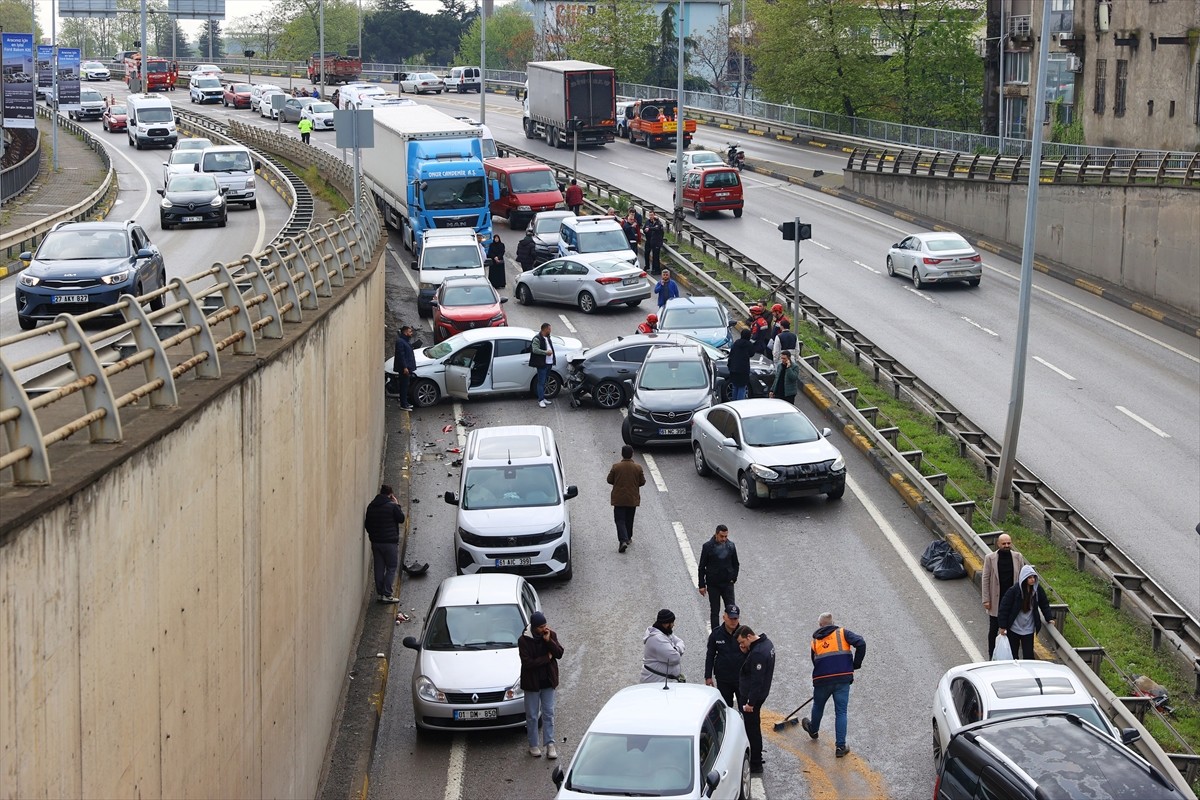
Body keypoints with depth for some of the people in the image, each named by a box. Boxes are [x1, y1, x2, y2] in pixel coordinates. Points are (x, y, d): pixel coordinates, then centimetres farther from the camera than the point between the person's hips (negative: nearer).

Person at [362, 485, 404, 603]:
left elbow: (367, 524, 11)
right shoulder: (392, 506, -14)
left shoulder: (371, 506, 5)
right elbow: (401, 519, -2)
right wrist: (397, 505, 5)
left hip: (375, 542, 6)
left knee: (379, 568, 12)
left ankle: (380, 593, 15)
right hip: (390, 542, -6)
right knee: (392, 568, 2)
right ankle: (386, 594, -4)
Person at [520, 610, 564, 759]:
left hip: (548, 681, 3)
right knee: (532, 716, 8)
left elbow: (559, 654, -9)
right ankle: (533, 746, 19)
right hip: (532, 683, -3)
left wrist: (548, 640, -21)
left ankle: (550, 745, 13)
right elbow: (527, 663, -21)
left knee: (548, 713, 7)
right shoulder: (524, 640, -16)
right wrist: (547, 658, -16)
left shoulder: (551, 635, -4)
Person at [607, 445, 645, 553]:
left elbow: (610, 480, -2)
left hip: (619, 499, -2)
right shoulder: (637, 467, -7)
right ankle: (628, 538, 30)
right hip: (633, 499, 2)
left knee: (620, 520, -1)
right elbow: (642, 482, -1)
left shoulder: (616, 467, -10)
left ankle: (623, 540, -18)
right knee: (629, 520, 18)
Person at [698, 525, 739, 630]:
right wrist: (701, 585, -4)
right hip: (713, 585, -2)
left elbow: (736, 564, 12)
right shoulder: (708, 546, -9)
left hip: (727, 584, 2)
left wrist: (733, 578, 2)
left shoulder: (731, 546, -1)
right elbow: (701, 567, -3)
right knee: (714, 611, 5)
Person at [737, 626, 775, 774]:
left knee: (752, 728, -2)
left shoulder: (757, 653, -27)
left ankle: (756, 765, 4)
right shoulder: (766, 642, 6)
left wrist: (750, 702, -23)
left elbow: (757, 680, -27)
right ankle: (756, 758, 33)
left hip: (753, 696, -11)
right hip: (761, 693, 11)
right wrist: (746, 651, -3)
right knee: (754, 727, 21)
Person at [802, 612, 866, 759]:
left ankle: (813, 730, 51)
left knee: (818, 706, 26)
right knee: (841, 712, 5)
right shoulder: (843, 633, 5)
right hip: (843, 679, -2)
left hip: (822, 680, 2)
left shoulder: (815, 641, 14)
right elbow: (861, 644, -9)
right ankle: (840, 746, 3)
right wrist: (855, 664, 2)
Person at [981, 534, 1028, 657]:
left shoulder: (1018, 557, -2)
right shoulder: (990, 558, -7)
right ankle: (991, 657, 18)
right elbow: (985, 580, -5)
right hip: (996, 601, -2)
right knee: (993, 630, 7)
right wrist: (986, 600, -8)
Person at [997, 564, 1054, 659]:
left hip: (1028, 629, 2)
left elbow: (1044, 604, 9)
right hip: (1013, 629, -2)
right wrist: (1002, 626, -11)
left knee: (1029, 655, 1)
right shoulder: (1014, 590, -18)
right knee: (1013, 654, 10)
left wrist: (1049, 618, 1)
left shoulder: (1037, 589, -7)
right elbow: (1004, 608, -13)